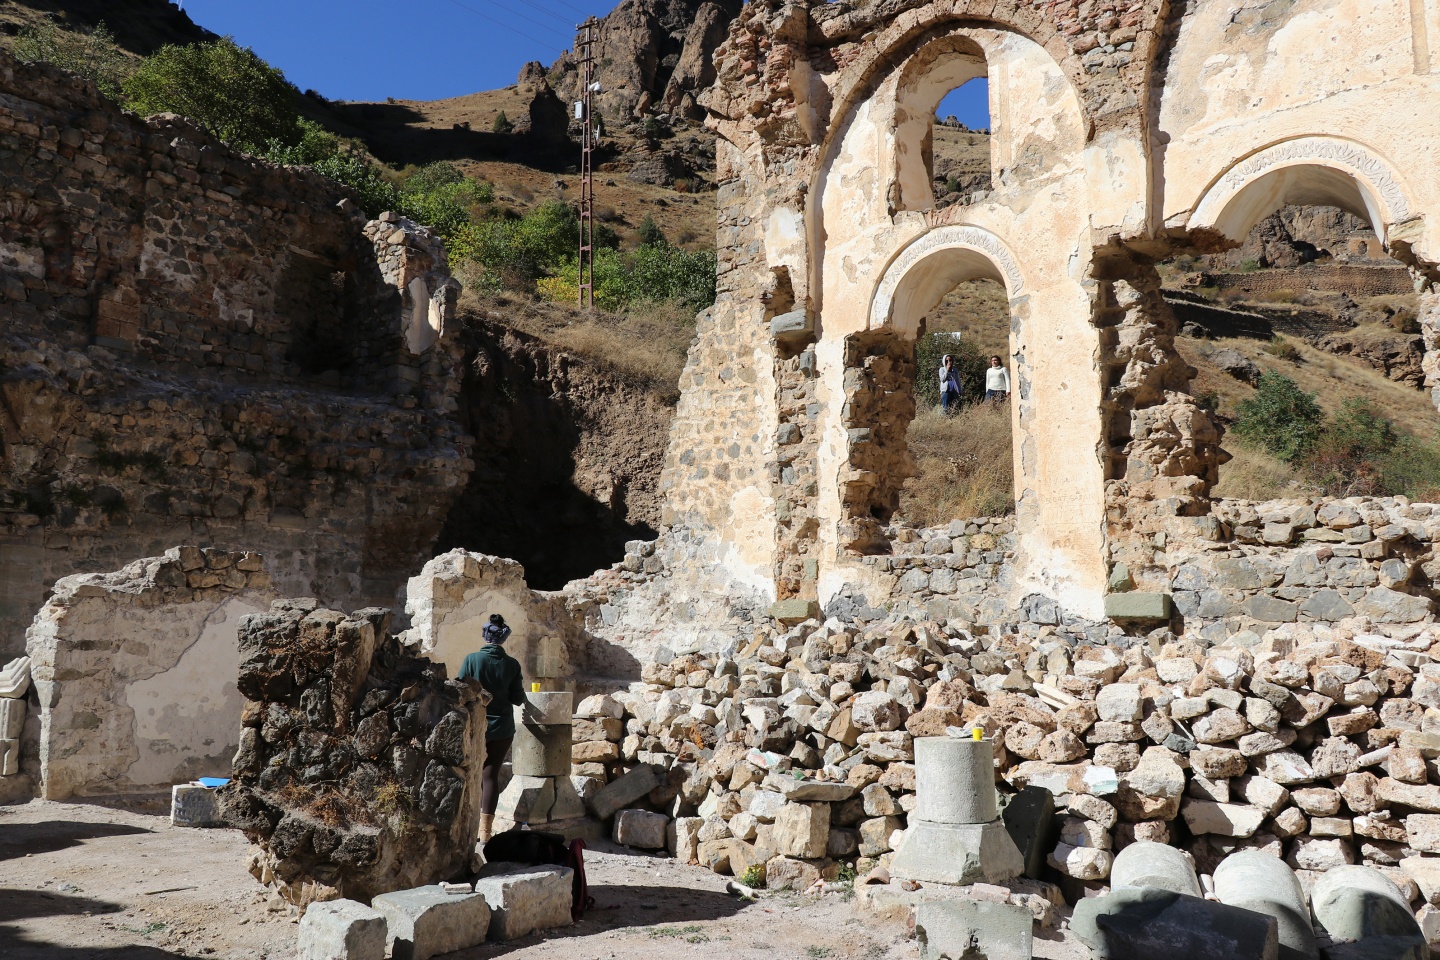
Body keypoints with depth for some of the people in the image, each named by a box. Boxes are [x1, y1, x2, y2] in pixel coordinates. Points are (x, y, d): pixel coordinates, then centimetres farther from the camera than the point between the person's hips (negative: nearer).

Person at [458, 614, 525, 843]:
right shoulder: (512, 664, -5)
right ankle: (485, 830, 6)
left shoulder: (471, 659, -9)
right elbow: (518, 699, -2)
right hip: (502, 728, 1)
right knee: (491, 775, 5)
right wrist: (521, 693, 18)